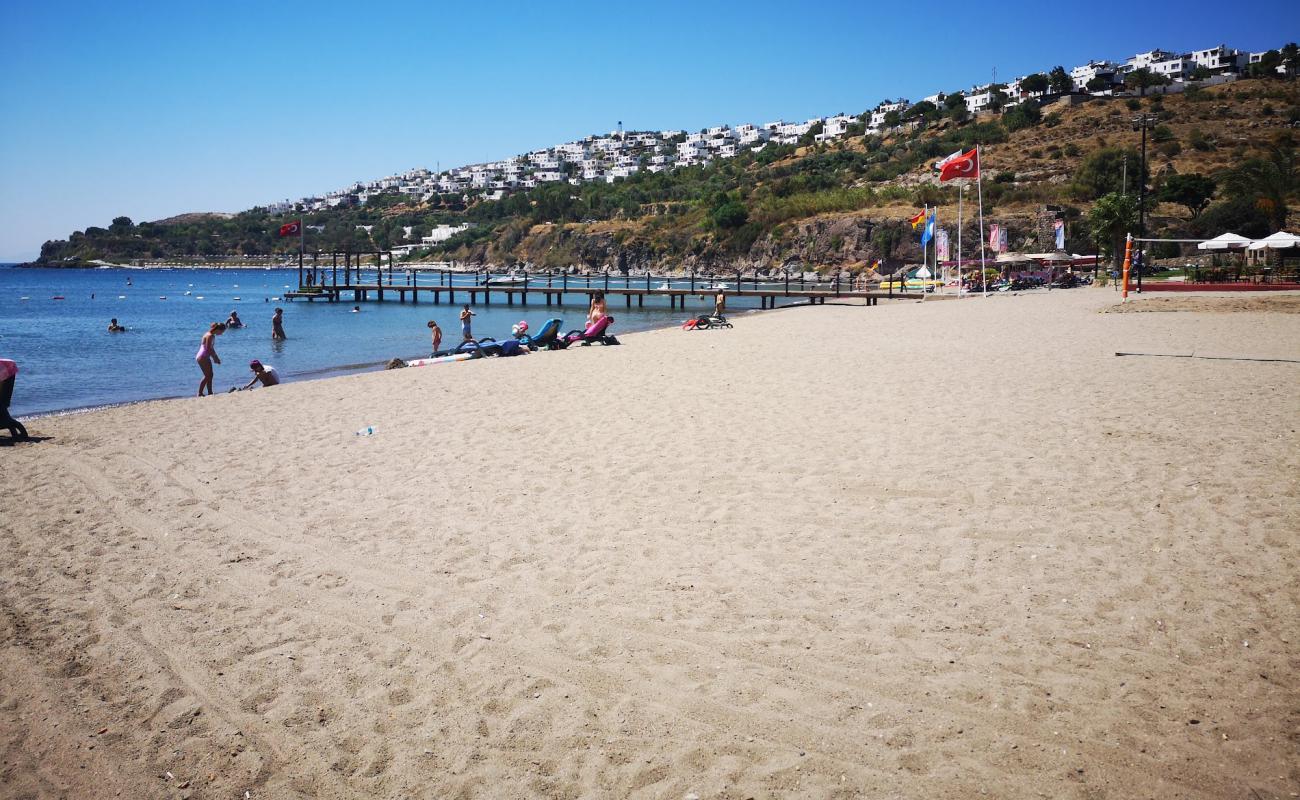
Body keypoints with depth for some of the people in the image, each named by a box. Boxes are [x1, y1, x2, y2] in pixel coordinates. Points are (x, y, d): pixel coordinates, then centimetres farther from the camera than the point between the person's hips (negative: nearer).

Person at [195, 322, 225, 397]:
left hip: (205, 357, 10)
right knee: (207, 375, -8)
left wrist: (216, 357, 12)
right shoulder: (210, 336, -19)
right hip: (202, 357, -10)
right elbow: (208, 349, -22)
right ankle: (200, 393, -4)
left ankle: (210, 393, 14)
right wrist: (215, 358, -13)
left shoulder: (212, 336, 12)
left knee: (210, 375, 11)